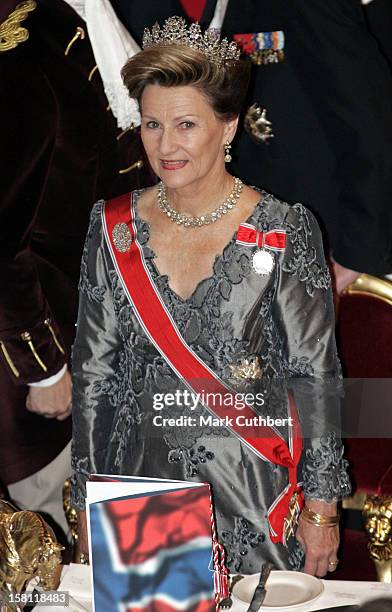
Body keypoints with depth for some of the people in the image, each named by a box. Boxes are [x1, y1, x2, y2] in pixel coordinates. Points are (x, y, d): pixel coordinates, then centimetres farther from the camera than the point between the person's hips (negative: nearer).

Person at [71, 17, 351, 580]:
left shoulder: (284, 231, -9)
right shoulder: (113, 227, -1)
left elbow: (315, 373, -7)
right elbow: (92, 371, 3)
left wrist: (321, 508, -6)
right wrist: (87, 506, 4)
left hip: (253, 490, -2)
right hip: (140, 483, 3)